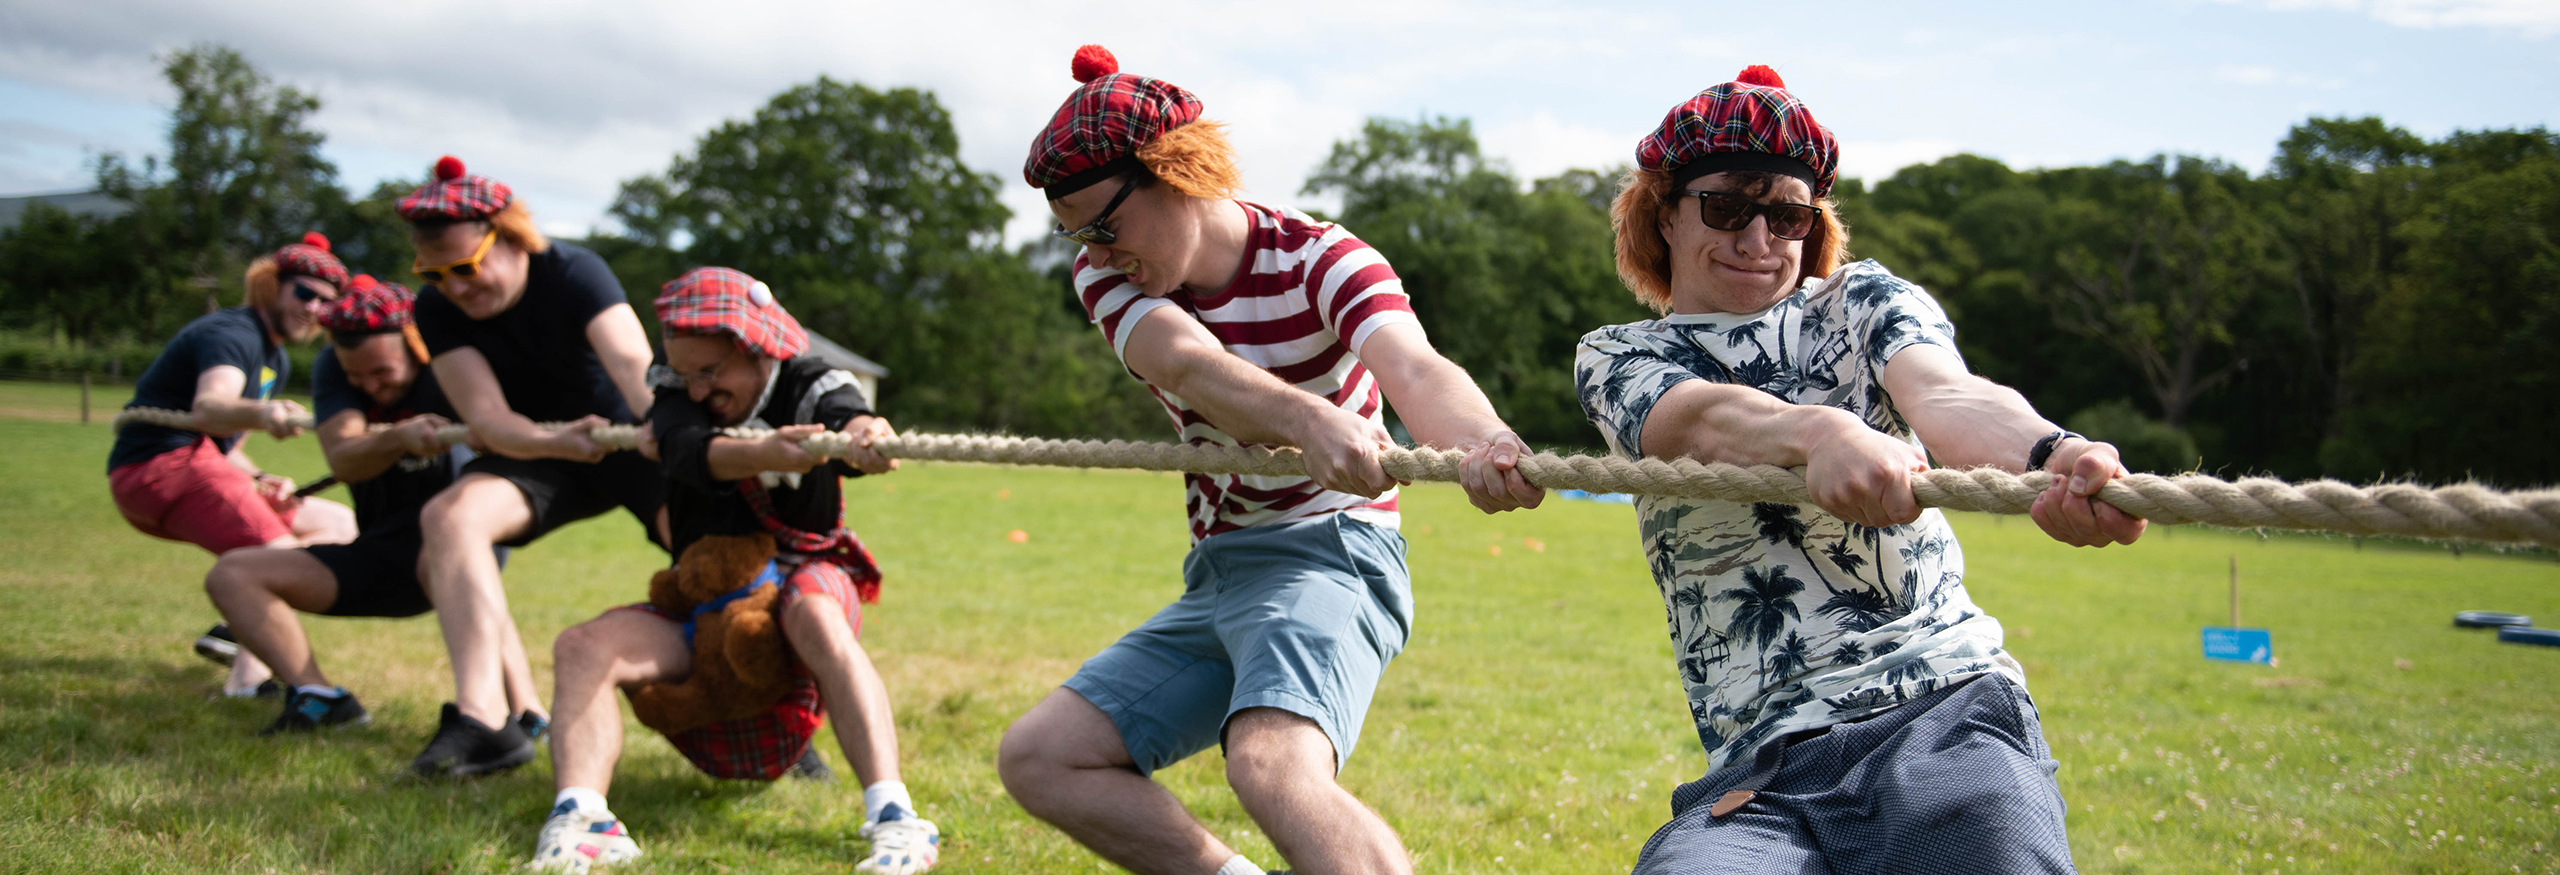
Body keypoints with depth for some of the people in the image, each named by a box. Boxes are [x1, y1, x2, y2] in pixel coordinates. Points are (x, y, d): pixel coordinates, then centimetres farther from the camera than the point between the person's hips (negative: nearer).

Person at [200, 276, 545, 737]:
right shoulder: (333, 368, -5)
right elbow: (343, 464, -22)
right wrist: (400, 438, -42)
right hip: (382, 557, 6)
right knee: (231, 575, -2)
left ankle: (526, 712, -50)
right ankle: (319, 699, -18)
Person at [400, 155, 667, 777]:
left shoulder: (572, 273, -21)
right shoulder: (437, 311, -11)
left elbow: (632, 364, -38)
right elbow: (486, 417, -22)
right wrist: (553, 441, -44)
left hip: (628, 434, -3)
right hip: (539, 454, 3)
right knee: (449, 515, -24)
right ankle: (484, 720, -31)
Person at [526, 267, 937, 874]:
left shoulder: (811, 386, -7)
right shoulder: (678, 392, -2)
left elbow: (848, 417, -32)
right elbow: (691, 453, -26)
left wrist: (866, 436, -59)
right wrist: (763, 453, -50)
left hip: (799, 580, -3)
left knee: (815, 616, -38)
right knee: (581, 647, -21)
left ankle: (893, 817, -48)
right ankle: (579, 817, -40)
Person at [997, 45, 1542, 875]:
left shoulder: (1320, 261, -13)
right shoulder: (1108, 278, -2)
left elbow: (1414, 368, -34)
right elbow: (1193, 370, -25)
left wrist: (1485, 441, -60)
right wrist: (1307, 420, -49)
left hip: (1327, 555, -7)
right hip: (1215, 579, 7)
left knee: (1272, 763, -36)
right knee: (1037, 759, 2)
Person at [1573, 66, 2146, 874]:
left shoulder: (1864, 301, 14)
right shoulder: (1616, 358, 13)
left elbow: (1944, 396, -9)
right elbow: (1705, 420, -11)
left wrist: (2049, 453, -33)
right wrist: (1819, 432, -35)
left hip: (1946, 713, 0)